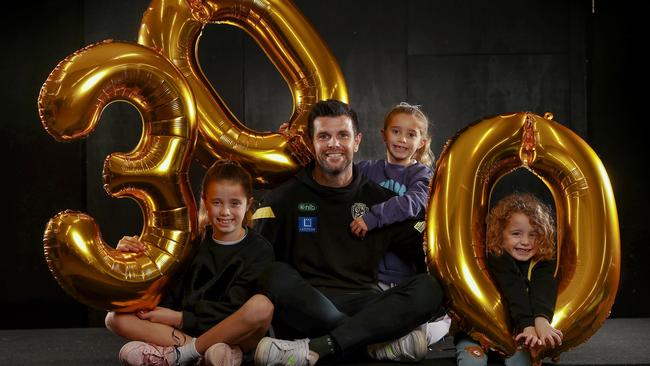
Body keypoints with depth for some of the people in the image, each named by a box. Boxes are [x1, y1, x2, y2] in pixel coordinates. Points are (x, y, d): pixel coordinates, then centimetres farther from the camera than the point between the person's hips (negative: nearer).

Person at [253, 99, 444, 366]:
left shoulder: (380, 200, 15)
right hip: (306, 309, -2)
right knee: (277, 275, -32)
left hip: (363, 308, 2)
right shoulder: (284, 199, 9)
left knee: (428, 288, -25)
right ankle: (380, 341, -30)